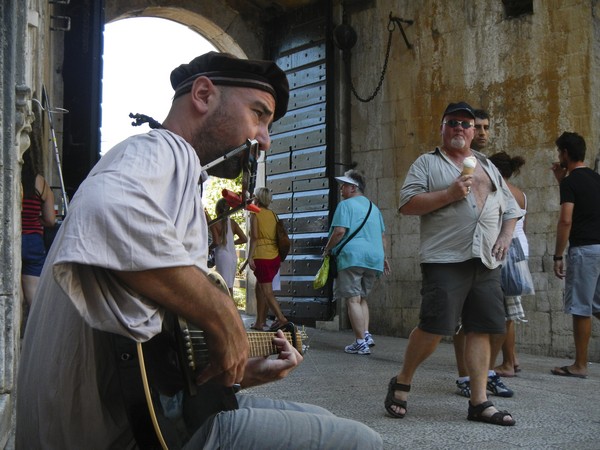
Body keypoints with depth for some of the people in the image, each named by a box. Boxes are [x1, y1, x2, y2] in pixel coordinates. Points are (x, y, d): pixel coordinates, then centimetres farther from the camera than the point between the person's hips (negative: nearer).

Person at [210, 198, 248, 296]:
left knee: (226, 286, -9)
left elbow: (216, 242, -17)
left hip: (222, 256, -6)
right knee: (229, 286, 14)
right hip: (233, 256, 6)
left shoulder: (215, 223, -7)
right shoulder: (232, 222, 8)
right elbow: (244, 239, 7)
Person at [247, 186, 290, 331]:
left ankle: (281, 318, -15)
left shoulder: (255, 214, -4)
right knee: (260, 288, 17)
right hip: (275, 257, 7)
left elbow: (254, 237, -13)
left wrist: (250, 257, -15)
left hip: (262, 257, -7)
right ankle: (260, 322, 18)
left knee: (267, 291, -4)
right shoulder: (273, 215, 12)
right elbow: (278, 236, 12)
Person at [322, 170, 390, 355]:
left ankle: (361, 343, -9)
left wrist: (327, 249, -1)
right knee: (362, 298, 18)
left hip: (352, 256, -7)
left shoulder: (346, 205, -2)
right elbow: (382, 235, 23)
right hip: (374, 257, 7)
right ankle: (366, 334, 6)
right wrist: (383, 257, 29)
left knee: (353, 300, -6)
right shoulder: (373, 207, 21)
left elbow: (340, 231, -13)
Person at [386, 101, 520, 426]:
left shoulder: (488, 167, 22)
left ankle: (479, 402, 6)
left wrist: (506, 235, 7)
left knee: (481, 329, 2)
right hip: (445, 260, -5)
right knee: (435, 326, -12)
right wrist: (449, 194, -14)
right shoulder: (427, 163, 6)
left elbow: (510, 207, 26)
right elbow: (407, 204, -5)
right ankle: (401, 382, 9)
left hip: (486, 262, 5)